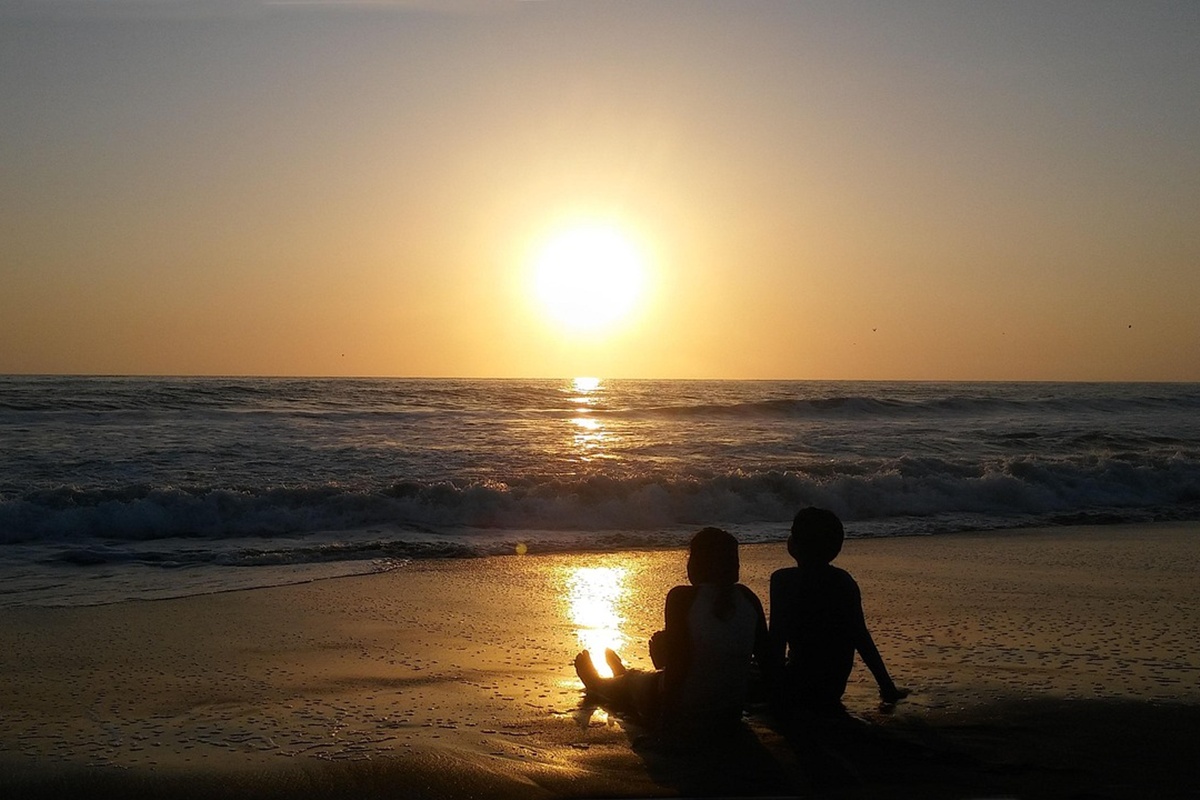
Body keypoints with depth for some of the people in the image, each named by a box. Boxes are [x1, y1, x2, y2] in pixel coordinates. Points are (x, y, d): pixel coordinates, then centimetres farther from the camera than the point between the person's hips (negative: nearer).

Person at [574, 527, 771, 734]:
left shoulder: (682, 597, -19)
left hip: (682, 717, -5)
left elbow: (676, 672, -22)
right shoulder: (747, 598, -3)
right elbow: (764, 655, 4)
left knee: (631, 680, 28)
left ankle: (598, 683, 60)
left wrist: (660, 650, -2)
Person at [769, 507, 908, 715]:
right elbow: (862, 640, 2)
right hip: (831, 688, 6)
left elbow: (777, 638, -16)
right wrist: (888, 689, 8)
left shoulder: (783, 580, -16)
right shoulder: (843, 581, 1)